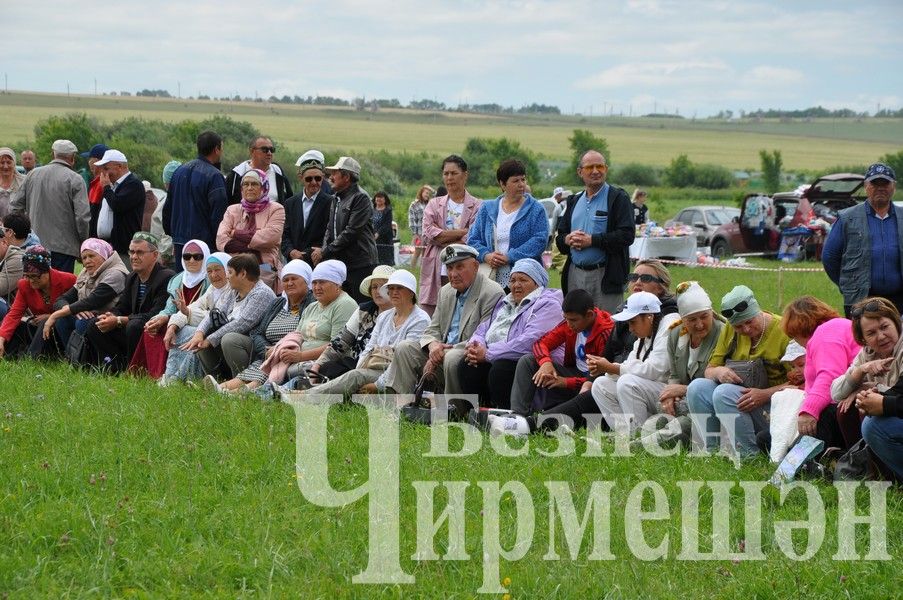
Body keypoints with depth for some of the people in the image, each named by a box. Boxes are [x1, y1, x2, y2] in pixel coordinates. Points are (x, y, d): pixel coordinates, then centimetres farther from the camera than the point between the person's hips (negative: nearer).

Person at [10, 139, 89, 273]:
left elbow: (15, 207, 10)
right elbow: (82, 216, -14)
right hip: (63, 247, -5)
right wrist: (83, 241, 0)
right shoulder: (75, 180, -8)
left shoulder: (33, 175, 7)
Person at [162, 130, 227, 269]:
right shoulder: (214, 176, -13)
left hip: (179, 241, 7)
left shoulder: (180, 171, 11)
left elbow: (167, 209, 18)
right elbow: (219, 216, -16)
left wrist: (172, 235, 26)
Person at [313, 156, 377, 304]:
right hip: (340, 264, 8)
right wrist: (323, 250, -3)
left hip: (360, 265, -8)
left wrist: (325, 252, -13)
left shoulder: (360, 198, -10)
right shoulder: (336, 199, 16)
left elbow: (351, 232, -17)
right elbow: (330, 229, 16)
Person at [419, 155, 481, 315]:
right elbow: (427, 234, 0)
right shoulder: (434, 204, 16)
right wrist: (462, 232, -6)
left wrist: (442, 238, -3)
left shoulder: (476, 207, 5)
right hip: (435, 273, 3)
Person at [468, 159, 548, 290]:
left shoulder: (536, 210, 4)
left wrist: (508, 257, -13)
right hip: (491, 279, 3)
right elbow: (473, 239, 13)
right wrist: (486, 256, -8)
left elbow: (539, 241, -7)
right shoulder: (487, 209, 15)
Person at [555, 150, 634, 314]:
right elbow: (559, 237, 19)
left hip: (605, 275, -6)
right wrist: (568, 239, -5)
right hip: (575, 275, 6)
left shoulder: (618, 198, -2)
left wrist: (591, 240, -15)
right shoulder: (575, 201, 18)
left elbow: (627, 235, -14)